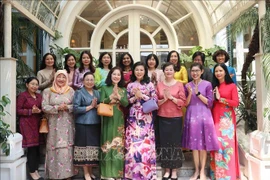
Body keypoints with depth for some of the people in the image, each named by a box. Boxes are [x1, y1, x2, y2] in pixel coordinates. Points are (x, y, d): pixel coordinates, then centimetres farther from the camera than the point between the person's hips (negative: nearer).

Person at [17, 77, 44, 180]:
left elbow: (42, 108, 20)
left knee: (37, 147, 8)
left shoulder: (39, 96, 13)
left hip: (37, 123, 6)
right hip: (27, 124, -6)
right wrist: (31, 111, -19)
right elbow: (18, 110, -11)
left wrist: (39, 111, -2)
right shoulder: (22, 95, -6)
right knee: (31, 147, -5)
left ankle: (36, 170, 19)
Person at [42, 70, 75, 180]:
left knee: (67, 147, 2)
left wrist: (67, 107, -15)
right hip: (54, 124, -1)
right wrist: (57, 108, -16)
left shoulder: (71, 90, 7)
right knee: (55, 147, -1)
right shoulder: (48, 91, 4)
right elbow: (44, 107, -4)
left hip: (67, 123, 1)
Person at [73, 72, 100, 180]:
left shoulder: (97, 93, 16)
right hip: (83, 124, -5)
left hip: (95, 123, 5)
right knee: (84, 147, -2)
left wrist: (97, 106, -8)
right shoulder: (79, 93, 0)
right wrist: (90, 106, -10)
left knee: (93, 147, 7)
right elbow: (75, 108, -11)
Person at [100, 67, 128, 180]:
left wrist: (118, 95, -18)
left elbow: (126, 103, -3)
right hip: (108, 119, -2)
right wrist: (112, 95, -21)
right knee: (108, 144, 0)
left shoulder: (123, 90, 9)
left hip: (119, 120, 2)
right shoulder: (105, 88, 2)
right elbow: (101, 102, -8)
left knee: (118, 144, 6)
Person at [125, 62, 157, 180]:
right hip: (133, 117, 1)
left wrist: (142, 96, -11)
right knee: (133, 143, -1)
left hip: (146, 117, -1)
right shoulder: (130, 85, 8)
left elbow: (154, 100, -2)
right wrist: (135, 97, -9)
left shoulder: (149, 84, 4)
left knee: (146, 142, -1)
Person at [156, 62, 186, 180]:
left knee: (175, 142, 2)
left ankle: (174, 170, 14)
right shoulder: (159, 85, 6)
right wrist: (164, 99, -12)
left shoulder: (179, 84, 0)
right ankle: (167, 170, 18)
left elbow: (183, 102, -5)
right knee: (165, 142, 5)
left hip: (176, 118, -2)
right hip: (163, 118, 2)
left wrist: (171, 97, -16)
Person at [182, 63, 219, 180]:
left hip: (204, 116, -2)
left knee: (203, 144, 2)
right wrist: (190, 93, -12)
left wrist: (198, 93, -14)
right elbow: (186, 104, 5)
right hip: (192, 116, 3)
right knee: (194, 144, 6)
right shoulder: (187, 85, 7)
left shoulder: (207, 84, -1)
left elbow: (210, 103, -5)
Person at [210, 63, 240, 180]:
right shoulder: (213, 86, 13)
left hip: (227, 118, -3)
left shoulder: (232, 86, 0)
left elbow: (236, 103, -10)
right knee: (216, 144, 4)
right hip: (215, 118, 4)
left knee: (227, 144, -3)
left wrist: (220, 98, -12)